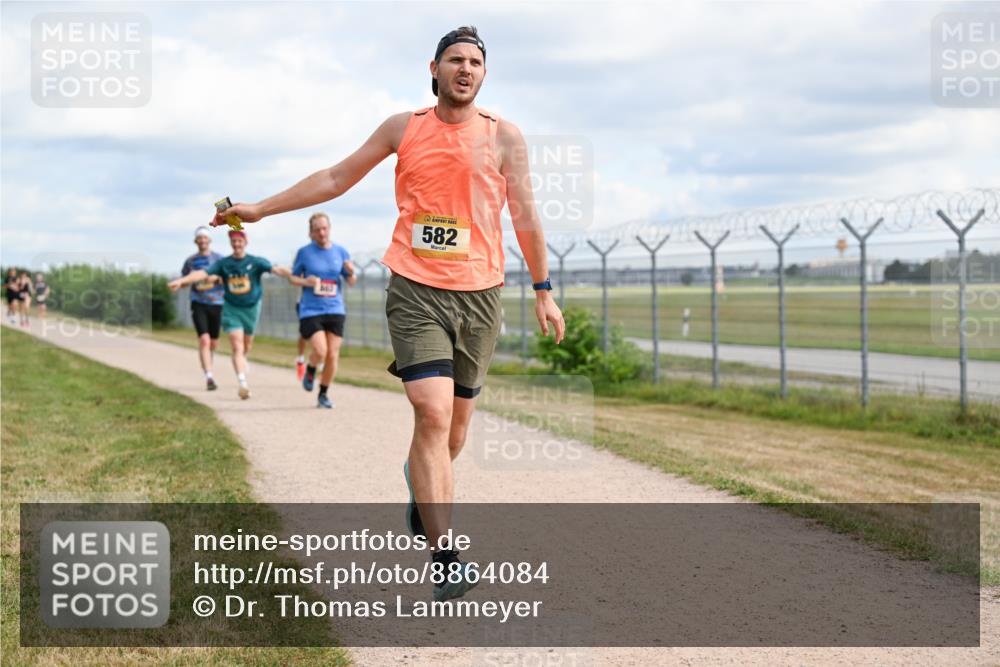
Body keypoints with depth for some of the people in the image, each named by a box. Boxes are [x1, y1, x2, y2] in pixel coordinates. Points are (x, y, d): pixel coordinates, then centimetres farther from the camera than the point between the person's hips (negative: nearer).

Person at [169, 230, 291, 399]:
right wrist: (182, 280, -25)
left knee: (247, 345, 15)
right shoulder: (223, 263, -3)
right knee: (237, 347, -12)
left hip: (251, 308, 1)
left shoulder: (255, 262, -7)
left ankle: (242, 363, 49)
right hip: (231, 309, -1)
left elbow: (274, 269, -20)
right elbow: (203, 273, -12)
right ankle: (243, 384, -19)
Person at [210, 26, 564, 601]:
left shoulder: (504, 136, 5)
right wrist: (261, 209, 13)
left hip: (480, 295, 1)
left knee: (456, 421, 10)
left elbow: (525, 215, 7)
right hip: (416, 292, -1)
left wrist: (543, 290, 5)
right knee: (433, 414, -16)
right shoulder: (404, 128, 6)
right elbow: (337, 177, 14)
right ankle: (447, 560, -18)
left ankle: (422, 485, 45)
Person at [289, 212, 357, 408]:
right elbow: (292, 277, 10)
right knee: (320, 352, -17)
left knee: (333, 355, -1)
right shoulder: (304, 252, 1)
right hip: (310, 311, -3)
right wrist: (304, 281, -12)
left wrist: (351, 272, -11)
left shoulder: (340, 252, 6)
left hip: (335, 310, 3)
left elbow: (351, 282, 12)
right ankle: (310, 370, 18)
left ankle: (323, 394, 18)